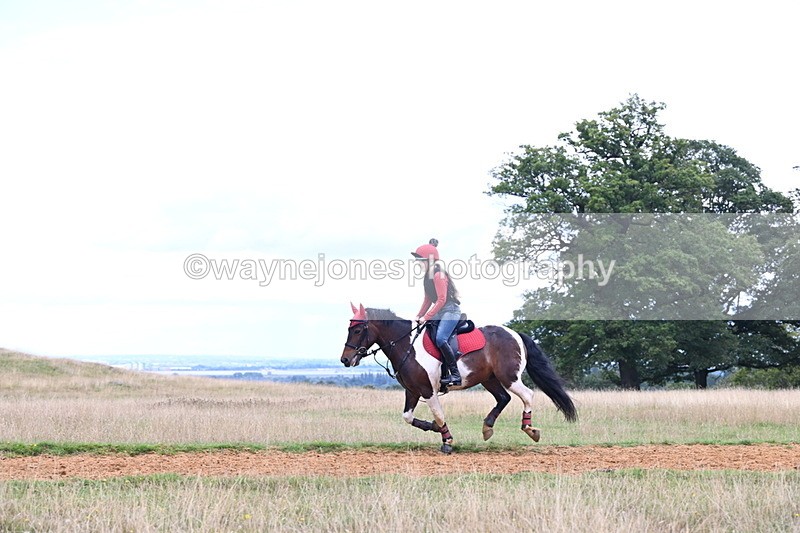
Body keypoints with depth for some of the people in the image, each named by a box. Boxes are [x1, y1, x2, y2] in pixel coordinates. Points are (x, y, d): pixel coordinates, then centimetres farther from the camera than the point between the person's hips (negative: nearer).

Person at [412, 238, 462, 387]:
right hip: (440, 312, 11)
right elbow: (428, 300, 20)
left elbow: (441, 300, -21)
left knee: (440, 339, -27)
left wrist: (426, 317, -21)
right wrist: (419, 316, 11)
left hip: (450, 310, -11)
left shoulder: (438, 275, -16)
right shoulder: (428, 276, 13)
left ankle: (455, 373, -21)